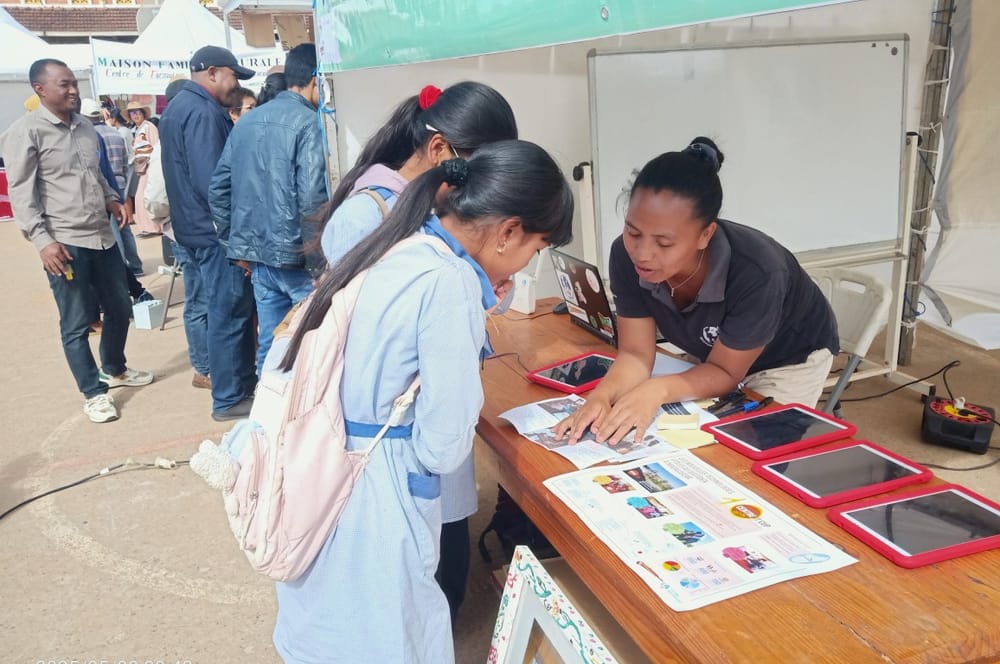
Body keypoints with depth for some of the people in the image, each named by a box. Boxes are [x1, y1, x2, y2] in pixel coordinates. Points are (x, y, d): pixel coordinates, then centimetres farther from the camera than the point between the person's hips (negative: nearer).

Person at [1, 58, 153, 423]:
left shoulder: (86, 127, 12)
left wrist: (111, 199, 5)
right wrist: (43, 240, -18)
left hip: (102, 236, 7)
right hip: (64, 243, -7)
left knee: (119, 308, 18)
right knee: (76, 323, 3)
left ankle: (115, 370, 39)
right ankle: (94, 392, 17)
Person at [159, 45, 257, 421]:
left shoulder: (179, 106, 17)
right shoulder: (203, 112, -17)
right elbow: (211, 182, -25)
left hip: (195, 225, 11)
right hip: (217, 229, -10)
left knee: (232, 309, 17)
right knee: (229, 313, -2)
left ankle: (244, 381, 28)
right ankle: (229, 399, 7)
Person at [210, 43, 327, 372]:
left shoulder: (246, 122, 12)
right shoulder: (308, 123, -10)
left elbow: (218, 188, 13)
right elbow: (311, 199, -19)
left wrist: (237, 243, 18)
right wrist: (318, 261, -13)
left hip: (258, 254, 7)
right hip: (296, 257, -7)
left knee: (269, 344, 14)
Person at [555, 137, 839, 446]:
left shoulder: (755, 273, -40)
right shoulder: (626, 255, -29)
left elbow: (725, 373, -27)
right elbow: (636, 353, -22)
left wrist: (657, 390, -45)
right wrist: (602, 395, -44)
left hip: (792, 358, -3)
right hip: (713, 355, 4)